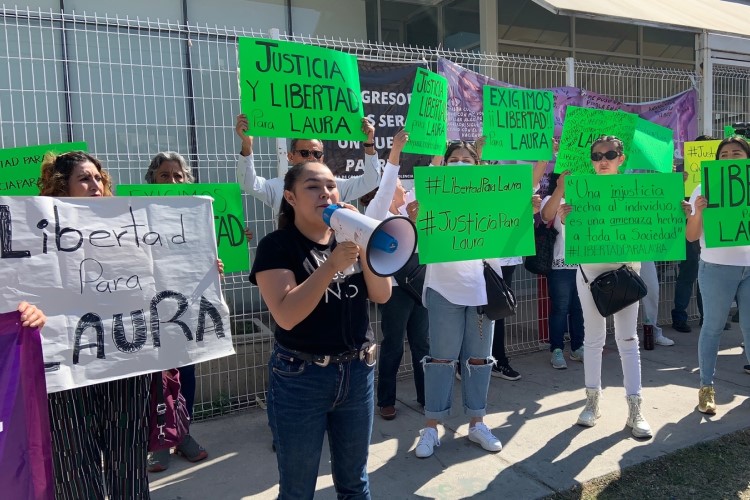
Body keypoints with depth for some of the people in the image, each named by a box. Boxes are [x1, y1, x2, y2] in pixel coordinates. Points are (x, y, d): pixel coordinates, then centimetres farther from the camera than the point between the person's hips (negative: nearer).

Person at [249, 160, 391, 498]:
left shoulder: (349, 237, 6)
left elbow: (381, 295, -4)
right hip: (300, 378, -4)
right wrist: (332, 264, -28)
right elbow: (286, 315, -22)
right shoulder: (277, 246, -10)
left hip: (357, 372, 5)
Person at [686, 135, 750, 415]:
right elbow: (691, 236, -3)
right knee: (713, 327, 4)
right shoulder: (705, 190, -1)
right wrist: (698, 212, -21)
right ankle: (706, 387, 12)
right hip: (716, 268, -2)